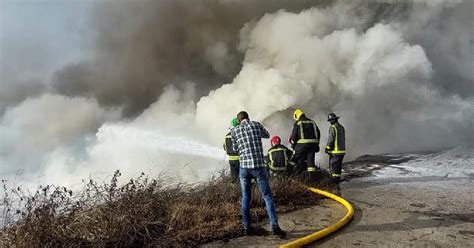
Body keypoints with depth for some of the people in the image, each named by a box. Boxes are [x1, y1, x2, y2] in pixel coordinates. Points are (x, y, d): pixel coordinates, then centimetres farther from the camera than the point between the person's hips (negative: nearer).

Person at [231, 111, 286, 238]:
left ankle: (247, 227, 16)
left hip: (244, 167, 1)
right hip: (259, 166, -1)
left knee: (246, 198, 14)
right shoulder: (257, 124, 7)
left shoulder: (234, 130, 7)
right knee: (267, 196, 6)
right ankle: (275, 226, -2)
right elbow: (267, 135, 26)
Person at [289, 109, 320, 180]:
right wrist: (316, 144, 22)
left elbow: (294, 134, -3)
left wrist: (292, 142, 13)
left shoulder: (297, 123, 2)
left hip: (302, 144, -5)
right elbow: (318, 133, 18)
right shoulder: (312, 122, 18)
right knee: (310, 159, 7)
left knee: (299, 158, 7)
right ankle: (312, 175, 4)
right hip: (313, 143, 5)